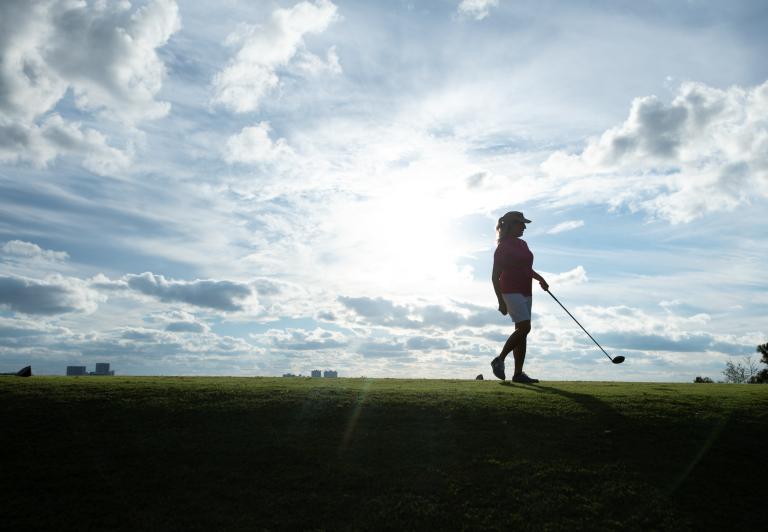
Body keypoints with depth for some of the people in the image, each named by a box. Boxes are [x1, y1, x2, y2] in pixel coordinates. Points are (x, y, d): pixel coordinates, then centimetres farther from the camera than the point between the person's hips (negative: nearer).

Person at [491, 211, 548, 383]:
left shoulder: (522, 244, 15)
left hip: (525, 292, 8)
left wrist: (539, 278, 10)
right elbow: (495, 277, -11)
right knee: (524, 327, -18)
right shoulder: (503, 247, -9)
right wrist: (501, 301, -16)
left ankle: (518, 373, 8)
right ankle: (499, 360, -5)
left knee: (522, 332, 5)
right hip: (511, 291, -8)